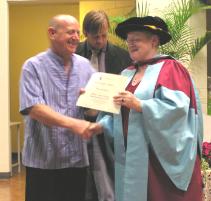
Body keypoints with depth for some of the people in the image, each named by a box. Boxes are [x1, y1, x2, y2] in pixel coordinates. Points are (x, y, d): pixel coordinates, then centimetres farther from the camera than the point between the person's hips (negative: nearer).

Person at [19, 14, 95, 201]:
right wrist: (72, 123, -27)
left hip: (77, 157, 4)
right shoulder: (33, 66, -6)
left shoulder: (85, 65, 8)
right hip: (43, 159, -4)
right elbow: (33, 108, -17)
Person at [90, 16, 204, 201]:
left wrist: (139, 105, -25)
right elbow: (118, 112, 15)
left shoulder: (170, 69, -7)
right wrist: (102, 125, -2)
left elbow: (177, 107, -19)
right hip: (132, 156, 7)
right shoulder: (127, 74, 15)